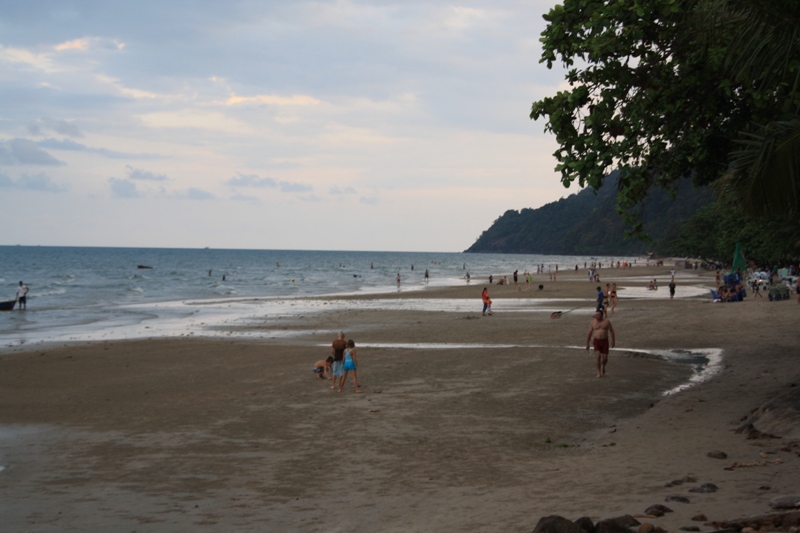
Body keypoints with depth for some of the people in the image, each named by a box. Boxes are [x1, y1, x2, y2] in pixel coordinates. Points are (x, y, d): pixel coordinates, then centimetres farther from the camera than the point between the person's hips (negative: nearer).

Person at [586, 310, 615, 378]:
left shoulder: (607, 321, -3)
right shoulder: (593, 323, -1)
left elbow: (611, 331, 2)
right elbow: (589, 334, 3)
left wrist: (613, 341, -3)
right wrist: (587, 344, 4)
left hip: (605, 341, 0)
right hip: (596, 341, 0)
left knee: (605, 358, 0)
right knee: (598, 356, -16)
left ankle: (603, 366, 34)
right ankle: (599, 372, -4)